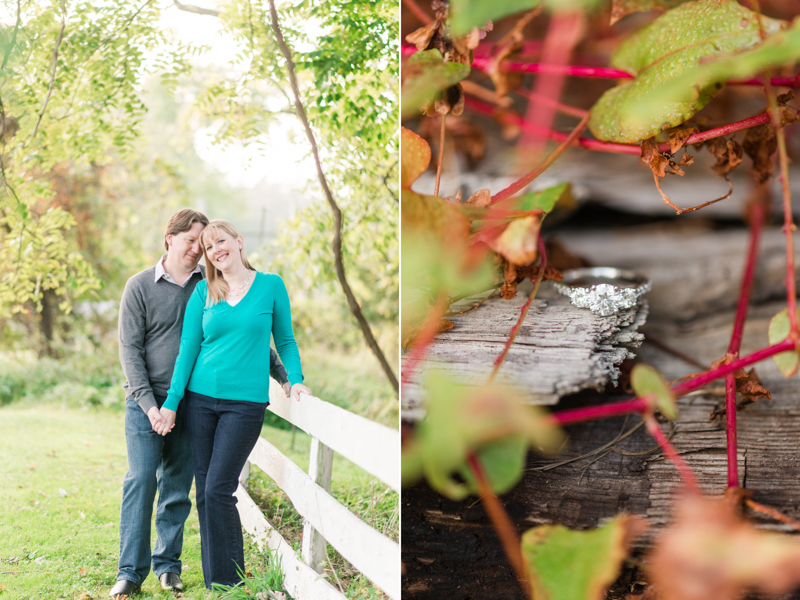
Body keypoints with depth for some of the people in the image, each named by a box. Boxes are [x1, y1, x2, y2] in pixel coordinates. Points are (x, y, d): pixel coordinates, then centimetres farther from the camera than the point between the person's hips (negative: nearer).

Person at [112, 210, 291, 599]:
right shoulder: (141, 286, 0)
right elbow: (130, 349, -2)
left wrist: (281, 373, 5)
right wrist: (149, 404, -11)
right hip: (146, 401, -2)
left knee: (178, 486, 5)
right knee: (140, 481, -8)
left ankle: (167, 565, 16)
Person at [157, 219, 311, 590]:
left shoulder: (271, 285, 2)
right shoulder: (203, 292, 8)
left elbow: (285, 340, 8)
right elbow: (188, 348, 7)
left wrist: (295, 380, -7)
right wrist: (171, 402, 3)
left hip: (245, 401, -3)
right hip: (200, 399, 3)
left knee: (218, 490, -10)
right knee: (204, 493, 4)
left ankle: (228, 583, 3)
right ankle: (213, 583, 14)